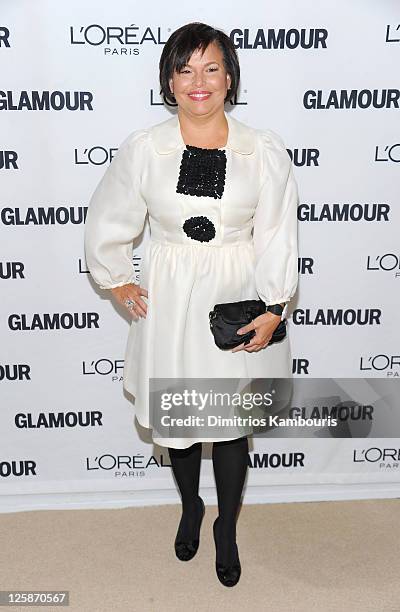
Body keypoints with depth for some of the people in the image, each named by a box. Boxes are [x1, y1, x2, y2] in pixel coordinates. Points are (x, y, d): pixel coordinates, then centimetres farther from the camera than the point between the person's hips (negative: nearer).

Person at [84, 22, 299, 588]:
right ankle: (190, 508, 45)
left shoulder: (265, 150, -6)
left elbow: (277, 237, -5)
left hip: (238, 302, 0)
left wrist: (274, 309, -10)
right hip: (169, 303, 1)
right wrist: (117, 283, 8)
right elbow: (106, 225, 6)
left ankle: (226, 527, 36)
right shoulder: (142, 148, -5)